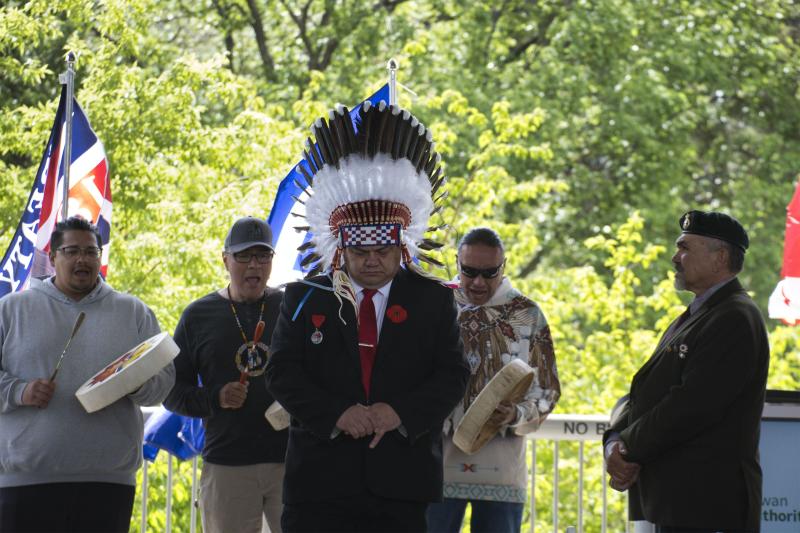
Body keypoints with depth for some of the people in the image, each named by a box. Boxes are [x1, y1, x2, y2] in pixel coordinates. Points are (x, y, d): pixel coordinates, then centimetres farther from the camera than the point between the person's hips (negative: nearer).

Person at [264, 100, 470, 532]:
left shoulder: (433, 301, 8)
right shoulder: (304, 299, 8)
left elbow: (452, 375, 2)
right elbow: (282, 372, 0)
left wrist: (401, 412, -16)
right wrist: (336, 414, -16)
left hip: (401, 482, 1)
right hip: (320, 481, 0)